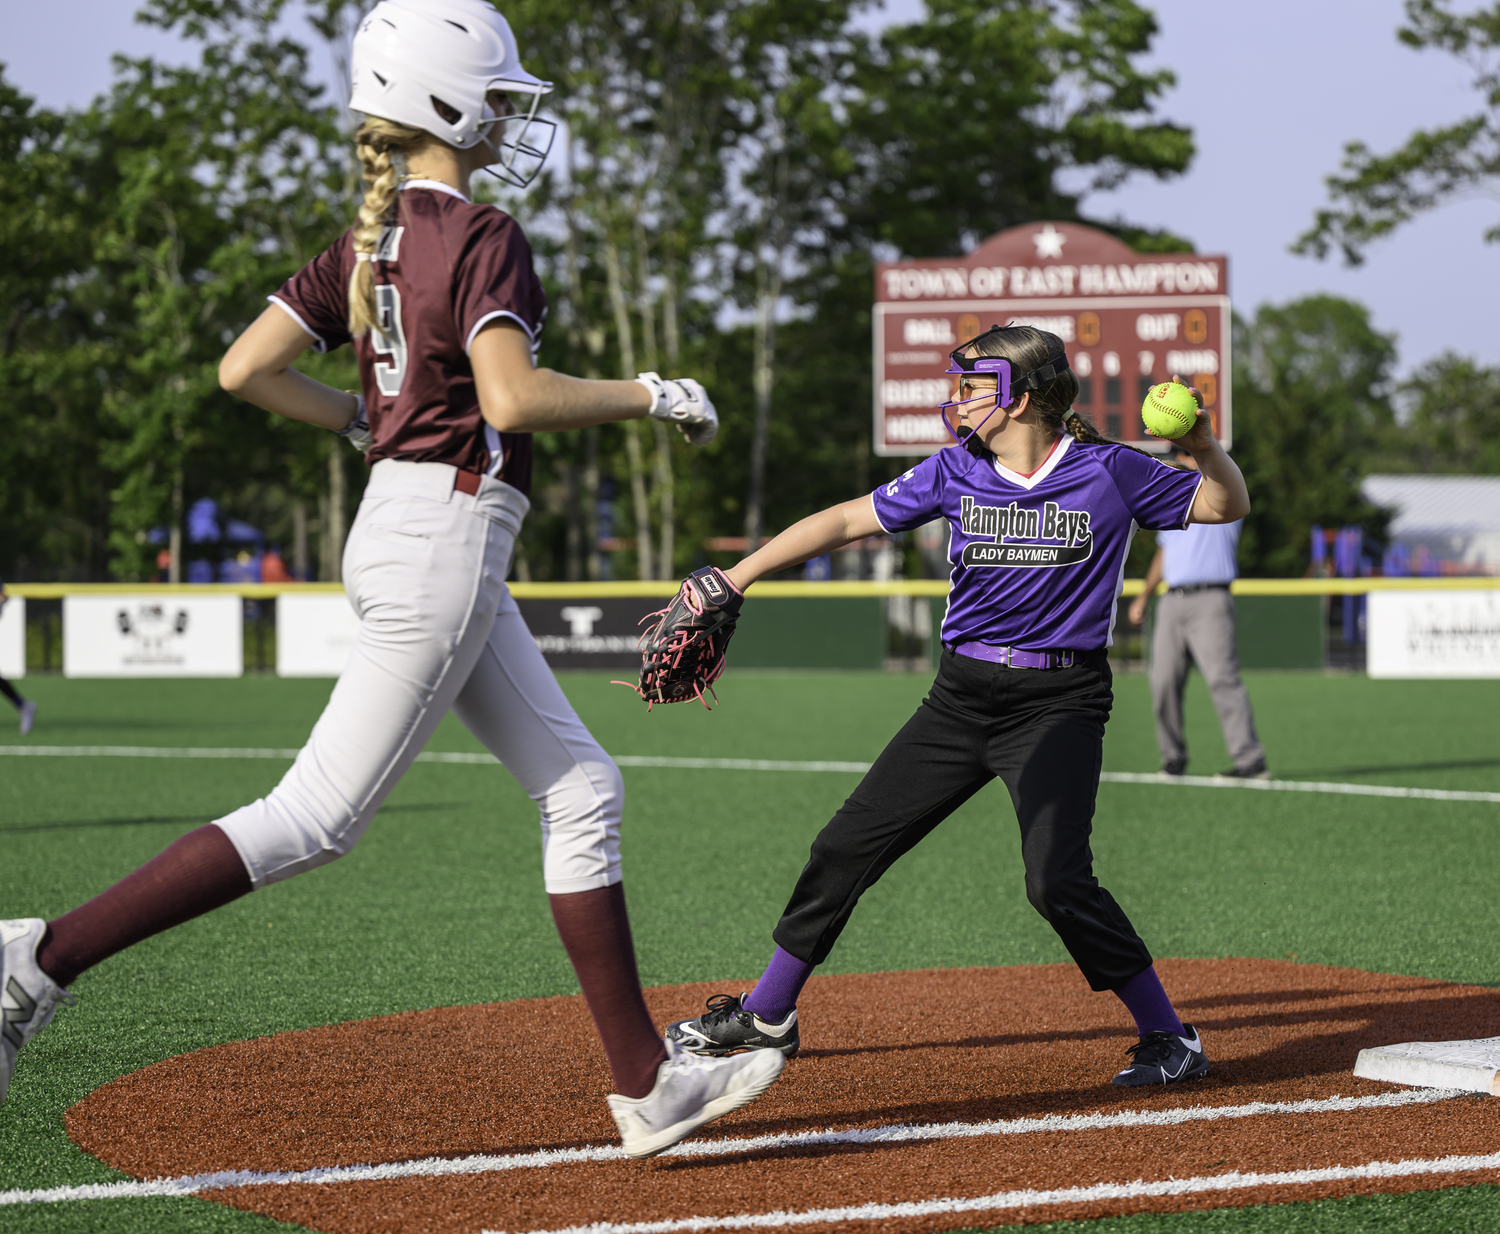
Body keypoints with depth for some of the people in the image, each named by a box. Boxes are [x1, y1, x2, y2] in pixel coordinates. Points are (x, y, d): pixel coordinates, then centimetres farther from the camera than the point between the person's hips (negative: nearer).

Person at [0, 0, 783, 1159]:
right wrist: (650, 394, -14)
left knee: (583, 789, 10)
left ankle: (648, 1081, 11)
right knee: (319, 817, -5)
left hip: (402, 523, 10)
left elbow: (246, 367, 7)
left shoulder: (374, 238, 11)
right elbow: (512, 398, -27)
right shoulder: (482, 237, -13)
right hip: (448, 533, -10)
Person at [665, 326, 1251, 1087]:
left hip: (1057, 704, -5)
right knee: (846, 847, 6)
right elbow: (847, 521, 5)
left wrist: (1204, 446, -21)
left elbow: (1228, 507, 0)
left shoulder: (1109, 473, -7)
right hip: (962, 698, 5)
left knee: (1058, 883, -22)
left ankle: (1169, 1036, -7)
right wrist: (737, 577, 1)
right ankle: (767, 1017, 23)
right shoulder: (956, 472, 2)